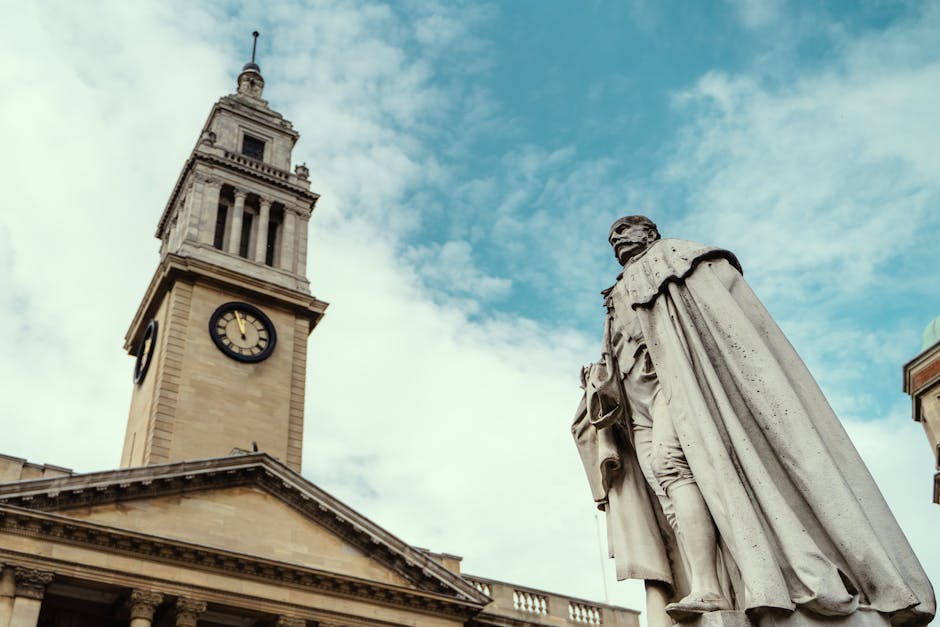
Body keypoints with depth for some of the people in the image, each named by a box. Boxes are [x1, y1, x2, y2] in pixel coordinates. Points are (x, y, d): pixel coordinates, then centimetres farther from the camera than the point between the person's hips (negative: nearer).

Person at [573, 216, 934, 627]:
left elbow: (719, 271, 2)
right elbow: (613, 364, 29)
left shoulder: (672, 253, 22)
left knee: (668, 459, -28)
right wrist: (597, 383, 8)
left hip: (672, 365, -5)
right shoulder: (617, 303, 38)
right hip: (635, 393, 6)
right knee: (652, 474, -13)